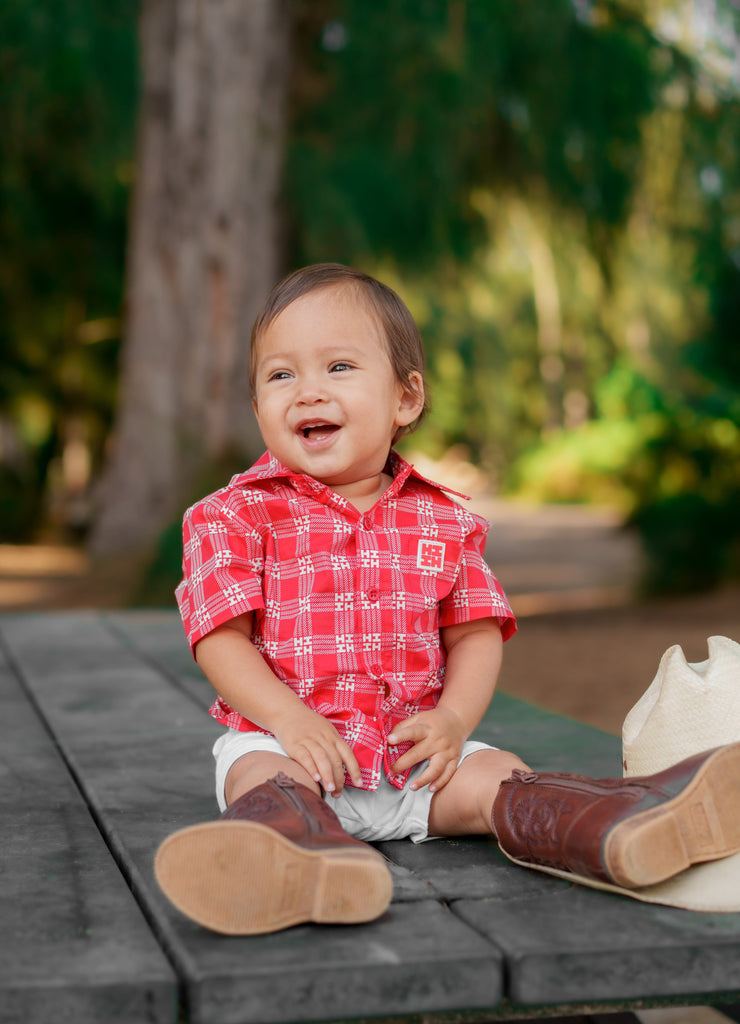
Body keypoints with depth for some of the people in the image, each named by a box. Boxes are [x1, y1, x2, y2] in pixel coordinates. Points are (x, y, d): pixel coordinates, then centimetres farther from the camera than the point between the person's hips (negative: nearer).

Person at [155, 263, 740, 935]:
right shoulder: (237, 516, 1)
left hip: (413, 748, 3)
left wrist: (454, 717, -10)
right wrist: (289, 718, -21)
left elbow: (476, 633, 10)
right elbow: (221, 639, -5)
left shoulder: (443, 521, 9)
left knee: (495, 776, -20)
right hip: (281, 738, -3)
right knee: (263, 778, -34)